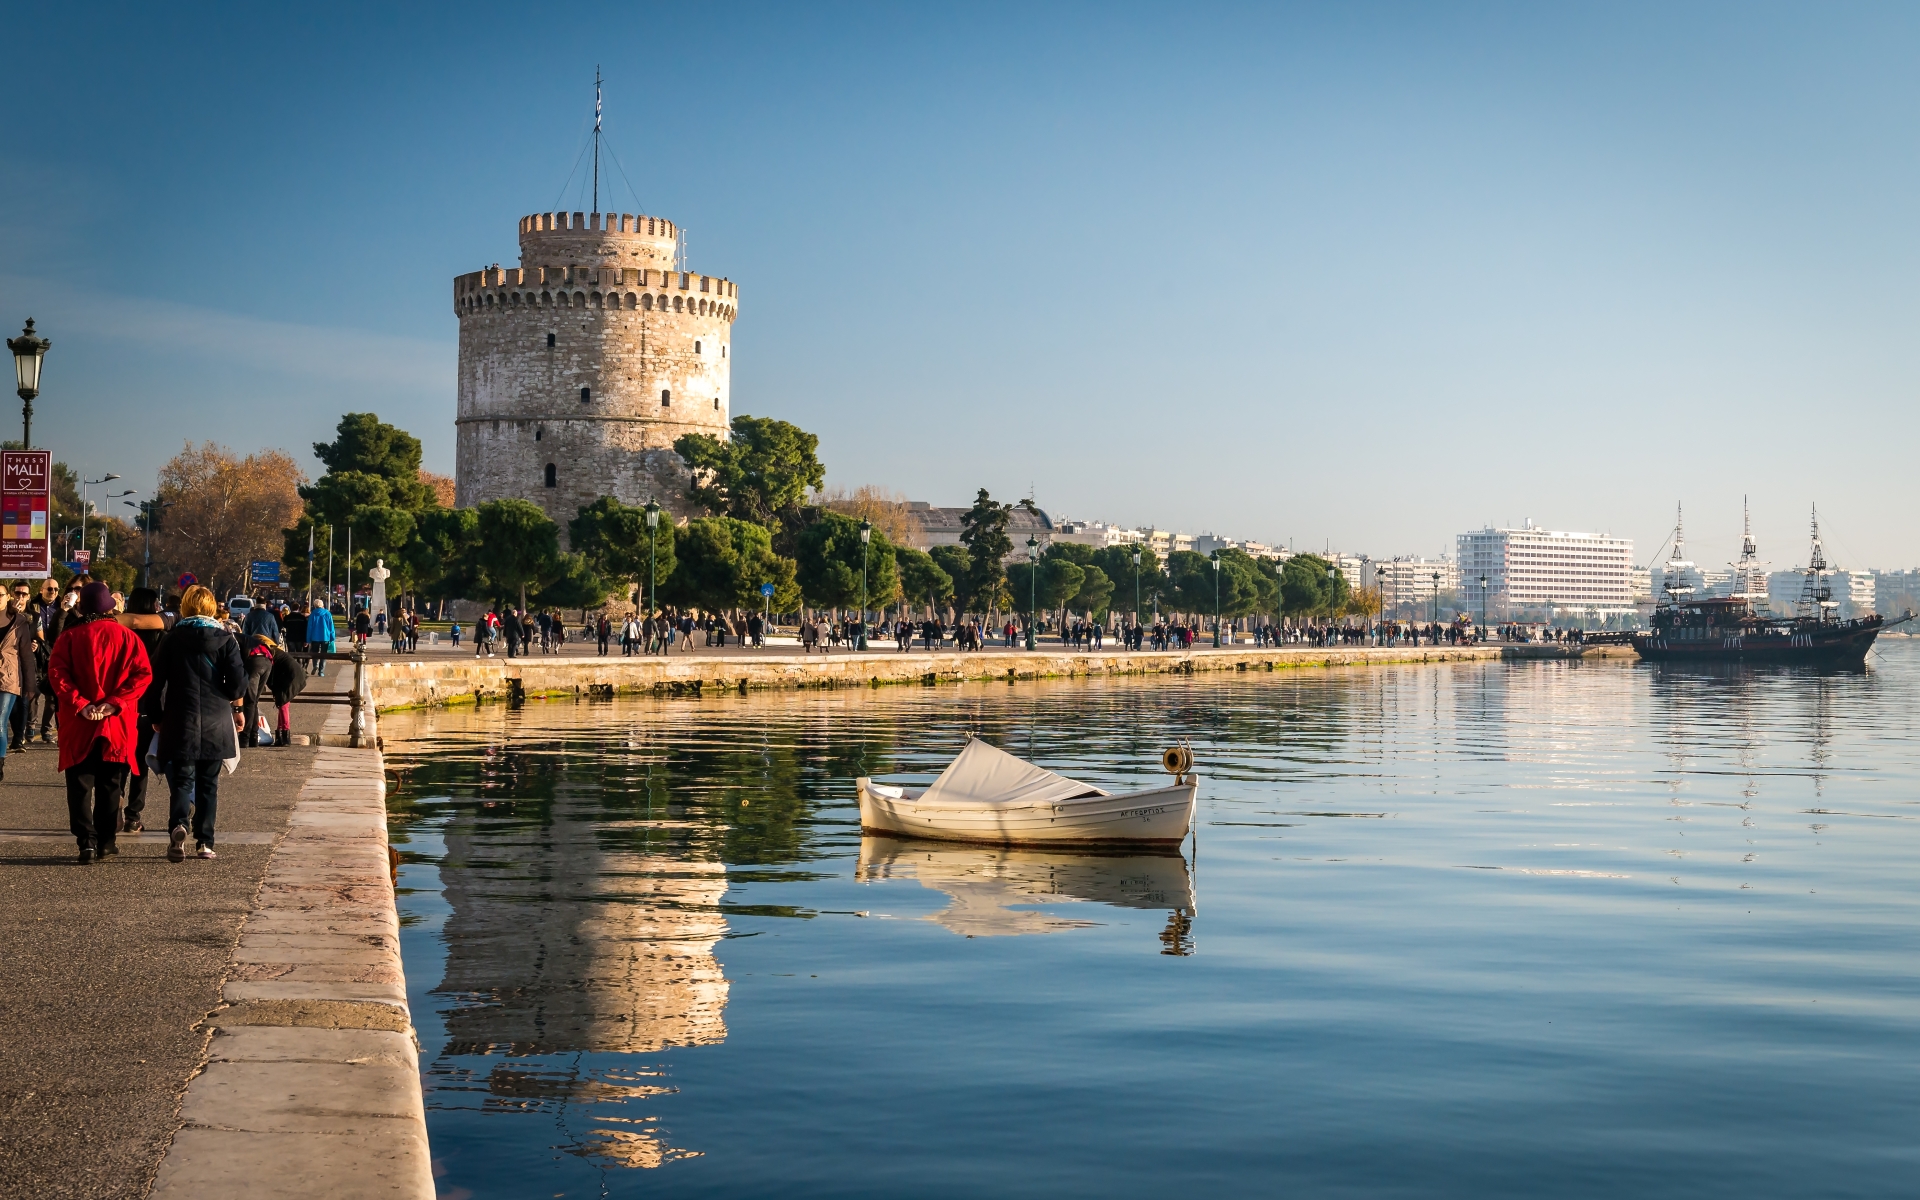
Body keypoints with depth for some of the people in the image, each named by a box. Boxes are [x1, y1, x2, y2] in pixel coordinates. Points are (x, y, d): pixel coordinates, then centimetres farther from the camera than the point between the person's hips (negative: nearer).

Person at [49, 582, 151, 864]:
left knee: (80, 784, 4)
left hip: (78, 724, -1)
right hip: (117, 724, 1)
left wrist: (80, 703, -14)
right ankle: (106, 841, 14)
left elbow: (56, 673, -13)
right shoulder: (126, 636, 1)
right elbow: (142, 674, -8)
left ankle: (87, 840, -7)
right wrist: (114, 703, -11)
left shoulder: (70, 636, -1)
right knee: (110, 785, 12)